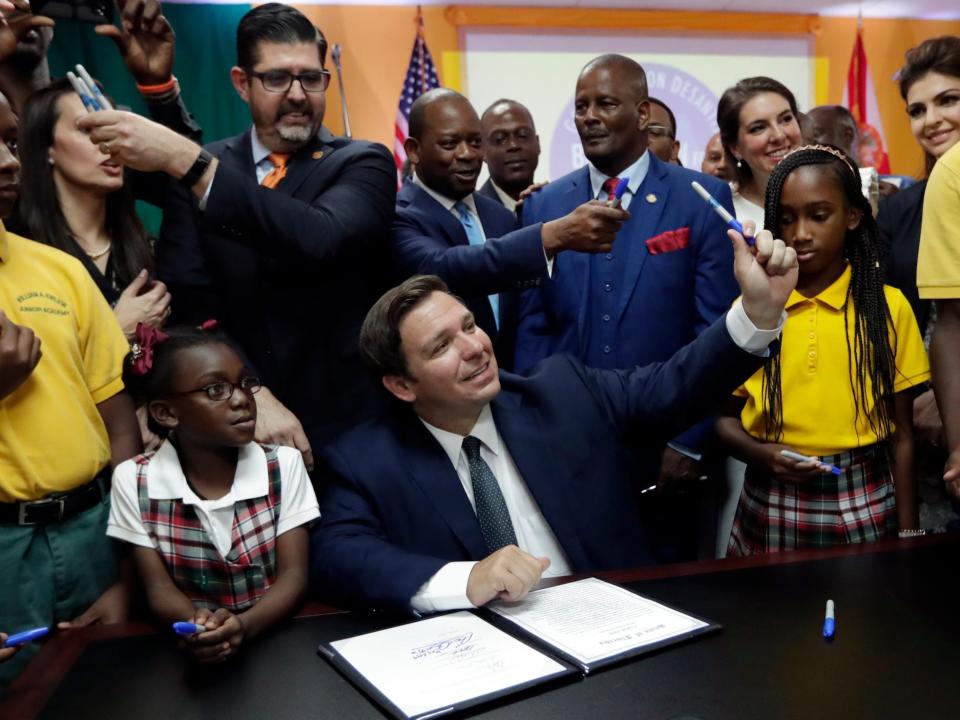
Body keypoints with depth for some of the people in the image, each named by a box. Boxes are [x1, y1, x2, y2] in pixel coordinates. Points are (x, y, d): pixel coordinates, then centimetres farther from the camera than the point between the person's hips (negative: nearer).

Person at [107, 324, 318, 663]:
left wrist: (245, 624, -25)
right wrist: (200, 625, -23)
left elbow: (293, 576, -7)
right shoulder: (133, 481, -4)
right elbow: (159, 588, -3)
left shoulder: (284, 465, -4)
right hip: (195, 644, 0)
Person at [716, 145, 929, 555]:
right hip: (771, 509, 1)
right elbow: (726, 418, 5)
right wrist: (761, 453, -15)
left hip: (864, 508, 0)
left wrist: (908, 533, -1)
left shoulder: (888, 307, -2)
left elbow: (901, 435, 1)